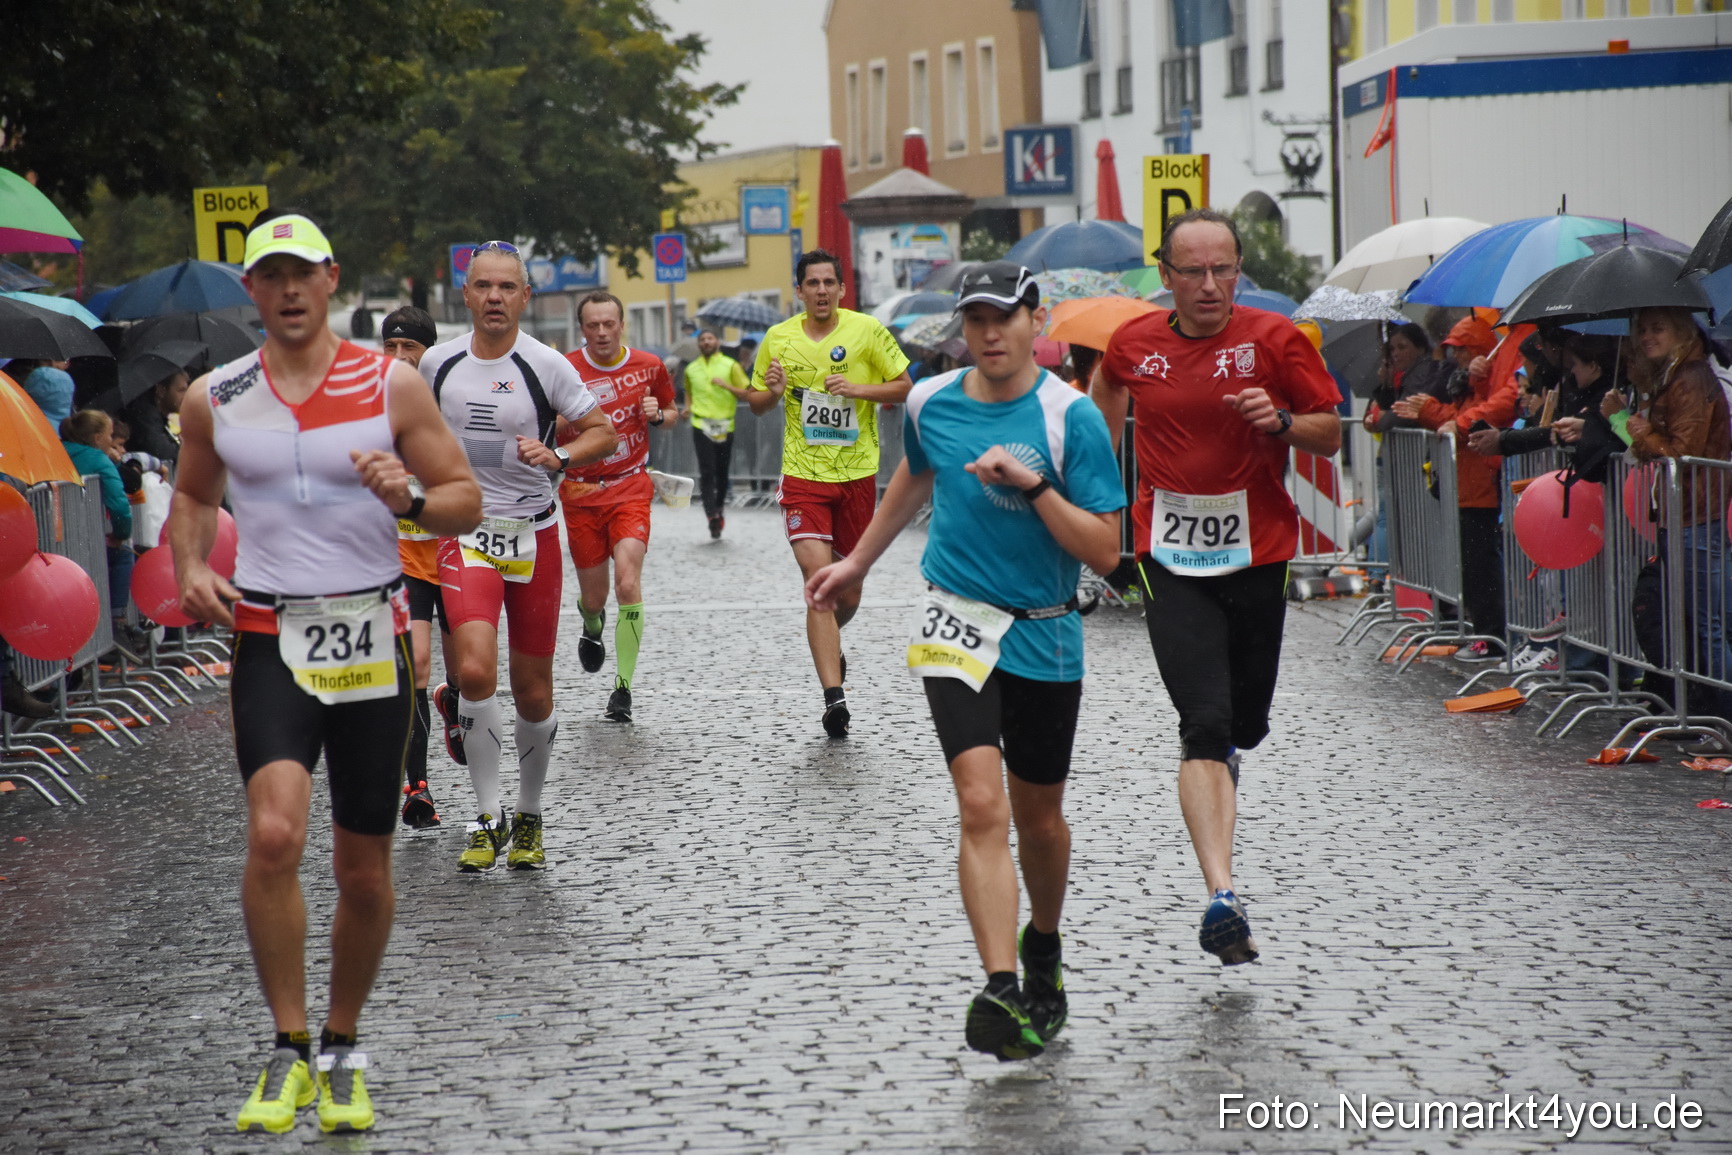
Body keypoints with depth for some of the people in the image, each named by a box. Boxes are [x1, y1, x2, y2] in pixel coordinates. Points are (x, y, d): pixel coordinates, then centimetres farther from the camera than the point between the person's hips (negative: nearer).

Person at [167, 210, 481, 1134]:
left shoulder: (391, 386, -1)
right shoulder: (214, 398, 4)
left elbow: (465, 502, 2)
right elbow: (193, 496, 20)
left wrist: (408, 500, -20)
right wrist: (190, 569, 1)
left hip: (371, 639, 0)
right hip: (270, 639, 0)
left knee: (364, 870, 7)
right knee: (274, 835, -21)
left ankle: (343, 1053, 28)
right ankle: (288, 1052, -7)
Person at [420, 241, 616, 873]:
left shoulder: (545, 365, -6)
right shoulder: (438, 362, 2)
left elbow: (604, 433, -2)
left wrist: (558, 458, -19)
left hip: (534, 536, 0)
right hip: (465, 533, 1)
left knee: (533, 691, 5)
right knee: (475, 670, -19)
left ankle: (528, 817, 27)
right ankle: (488, 817, -4)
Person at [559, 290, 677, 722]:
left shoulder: (649, 366, 1)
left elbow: (670, 410, 18)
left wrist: (657, 416, -5)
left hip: (631, 488, 0)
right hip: (580, 492, 0)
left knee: (628, 582, -19)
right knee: (593, 596, 7)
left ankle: (623, 687, -13)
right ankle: (592, 625, 47)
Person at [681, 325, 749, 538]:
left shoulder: (730, 366, 3)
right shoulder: (691, 369, 11)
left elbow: (745, 394, 1)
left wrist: (725, 385, -15)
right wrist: (688, 407, 7)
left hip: (725, 425, 0)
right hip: (701, 425, 0)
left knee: (722, 472, 9)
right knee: (706, 472, -13)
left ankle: (719, 509, 30)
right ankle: (713, 516, -19)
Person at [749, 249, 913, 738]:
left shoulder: (867, 331, -3)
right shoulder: (778, 338, 2)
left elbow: (904, 388, 0)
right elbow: (755, 402, 13)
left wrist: (858, 389, -16)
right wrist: (771, 393, -10)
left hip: (857, 473, 1)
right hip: (803, 476, -1)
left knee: (851, 587, 11)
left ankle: (830, 642, 47)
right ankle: (834, 696, -18)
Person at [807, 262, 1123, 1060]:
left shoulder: (1071, 417, -11)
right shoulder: (930, 404, 1)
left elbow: (1104, 552, -13)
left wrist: (1031, 484, -24)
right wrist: (857, 562, 31)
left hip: (1045, 638, -1)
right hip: (957, 626, 1)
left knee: (1038, 816, 14)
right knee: (982, 806, -18)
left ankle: (1043, 947, 42)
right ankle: (1001, 991, -24)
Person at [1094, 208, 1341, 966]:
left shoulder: (1273, 340, -5)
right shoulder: (1134, 344, 0)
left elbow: (1330, 436, 1)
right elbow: (1108, 391, 25)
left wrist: (1281, 421, -19)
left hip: (1257, 555, 1)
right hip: (1171, 562, -1)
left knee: (1245, 726, 12)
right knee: (1205, 725, -15)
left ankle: (1216, 751, 52)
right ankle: (1221, 896, -22)